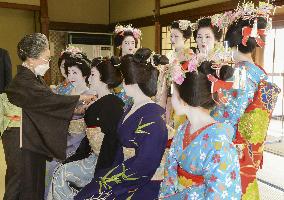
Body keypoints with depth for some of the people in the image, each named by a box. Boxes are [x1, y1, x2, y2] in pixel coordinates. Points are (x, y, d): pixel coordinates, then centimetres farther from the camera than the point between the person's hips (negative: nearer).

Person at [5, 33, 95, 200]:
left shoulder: (35, 79, 10)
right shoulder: (22, 82, -21)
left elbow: (48, 104, 9)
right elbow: (50, 99, -26)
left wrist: (76, 109, -3)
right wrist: (81, 98, -16)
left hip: (37, 143, 9)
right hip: (25, 147, -9)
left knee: (38, 183, 18)